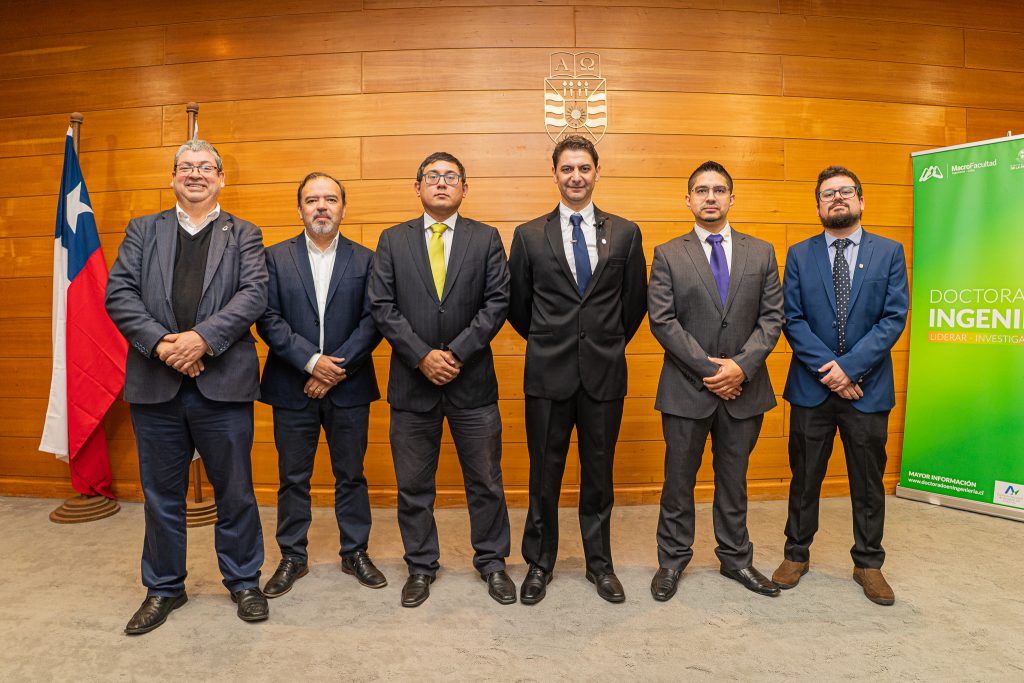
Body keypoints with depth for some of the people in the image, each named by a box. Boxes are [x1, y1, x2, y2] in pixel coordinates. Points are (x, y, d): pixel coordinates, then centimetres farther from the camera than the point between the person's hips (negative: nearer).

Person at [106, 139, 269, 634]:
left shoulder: (243, 235, 8)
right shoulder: (142, 231, 13)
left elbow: (254, 293, -7)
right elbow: (119, 293, 2)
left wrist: (203, 338, -19)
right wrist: (160, 343, -13)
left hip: (222, 383, -2)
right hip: (155, 384, 2)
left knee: (235, 491, 7)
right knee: (161, 494, 14)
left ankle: (244, 581, 26)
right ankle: (163, 587, 32)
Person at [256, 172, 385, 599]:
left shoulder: (365, 260, 3)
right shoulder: (276, 257, 4)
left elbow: (372, 322, -4)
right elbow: (268, 320, -5)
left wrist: (336, 367, -13)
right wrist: (312, 361, -15)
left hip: (348, 387, 0)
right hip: (292, 388, 0)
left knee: (351, 475, 11)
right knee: (293, 478, 10)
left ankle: (355, 553, 27)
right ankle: (293, 558, 27)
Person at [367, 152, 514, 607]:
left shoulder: (486, 239, 4)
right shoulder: (392, 240, 6)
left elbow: (497, 302, -4)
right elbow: (382, 306, -2)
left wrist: (456, 353, -14)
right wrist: (422, 356, -13)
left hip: (472, 381, 0)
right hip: (412, 382, 1)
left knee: (485, 481, 9)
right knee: (413, 484, 11)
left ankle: (492, 562, 29)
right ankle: (421, 566, 30)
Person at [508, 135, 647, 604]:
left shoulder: (625, 233, 5)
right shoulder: (529, 235, 3)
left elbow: (636, 300, 10)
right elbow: (517, 305, 9)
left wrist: (610, 342, 12)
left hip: (604, 372, 1)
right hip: (548, 373, 0)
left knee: (599, 472, 12)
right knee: (544, 473, 9)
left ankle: (599, 563, 30)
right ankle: (539, 564, 27)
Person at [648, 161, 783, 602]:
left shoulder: (761, 252, 7)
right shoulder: (668, 255, 0)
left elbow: (772, 317, 1)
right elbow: (662, 320, -9)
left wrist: (741, 366, -14)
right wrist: (709, 368, -14)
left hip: (744, 387, 2)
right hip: (686, 388, -2)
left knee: (734, 480, 16)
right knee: (679, 481, 9)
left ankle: (735, 558, 32)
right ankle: (672, 560, 26)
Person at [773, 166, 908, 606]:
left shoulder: (890, 252, 3)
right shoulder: (799, 255, 3)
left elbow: (894, 318, -6)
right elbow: (792, 319, -4)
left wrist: (849, 366, -16)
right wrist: (827, 369, -14)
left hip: (868, 387, 0)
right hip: (811, 387, 0)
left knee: (868, 482, 11)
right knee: (804, 477, 11)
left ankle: (868, 563, 28)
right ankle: (797, 554, 27)